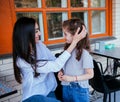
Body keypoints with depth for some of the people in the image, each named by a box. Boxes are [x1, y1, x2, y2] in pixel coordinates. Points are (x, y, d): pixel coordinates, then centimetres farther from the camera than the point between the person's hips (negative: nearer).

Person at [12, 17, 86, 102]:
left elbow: (54, 60, 6)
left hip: (49, 91, 7)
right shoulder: (22, 60, -26)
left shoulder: (39, 44, -5)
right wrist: (75, 41, -29)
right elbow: (55, 66, -28)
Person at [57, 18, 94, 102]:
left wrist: (72, 78, -21)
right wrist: (61, 73, -7)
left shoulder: (84, 53, -20)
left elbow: (90, 74, -15)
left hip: (79, 90, -6)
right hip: (66, 88, 6)